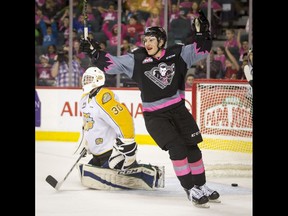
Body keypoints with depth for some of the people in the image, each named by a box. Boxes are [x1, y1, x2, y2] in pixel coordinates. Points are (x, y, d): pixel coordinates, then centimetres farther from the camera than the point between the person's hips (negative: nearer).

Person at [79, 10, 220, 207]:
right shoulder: (137, 60, -7)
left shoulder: (177, 54, -3)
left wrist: (202, 31, -14)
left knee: (192, 147, 5)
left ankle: (201, 186, 22)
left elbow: (202, 50, 0)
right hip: (154, 115, -3)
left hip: (178, 109, 3)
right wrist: (95, 52, -17)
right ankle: (191, 190, -7)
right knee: (177, 148, -15)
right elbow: (111, 64, -7)